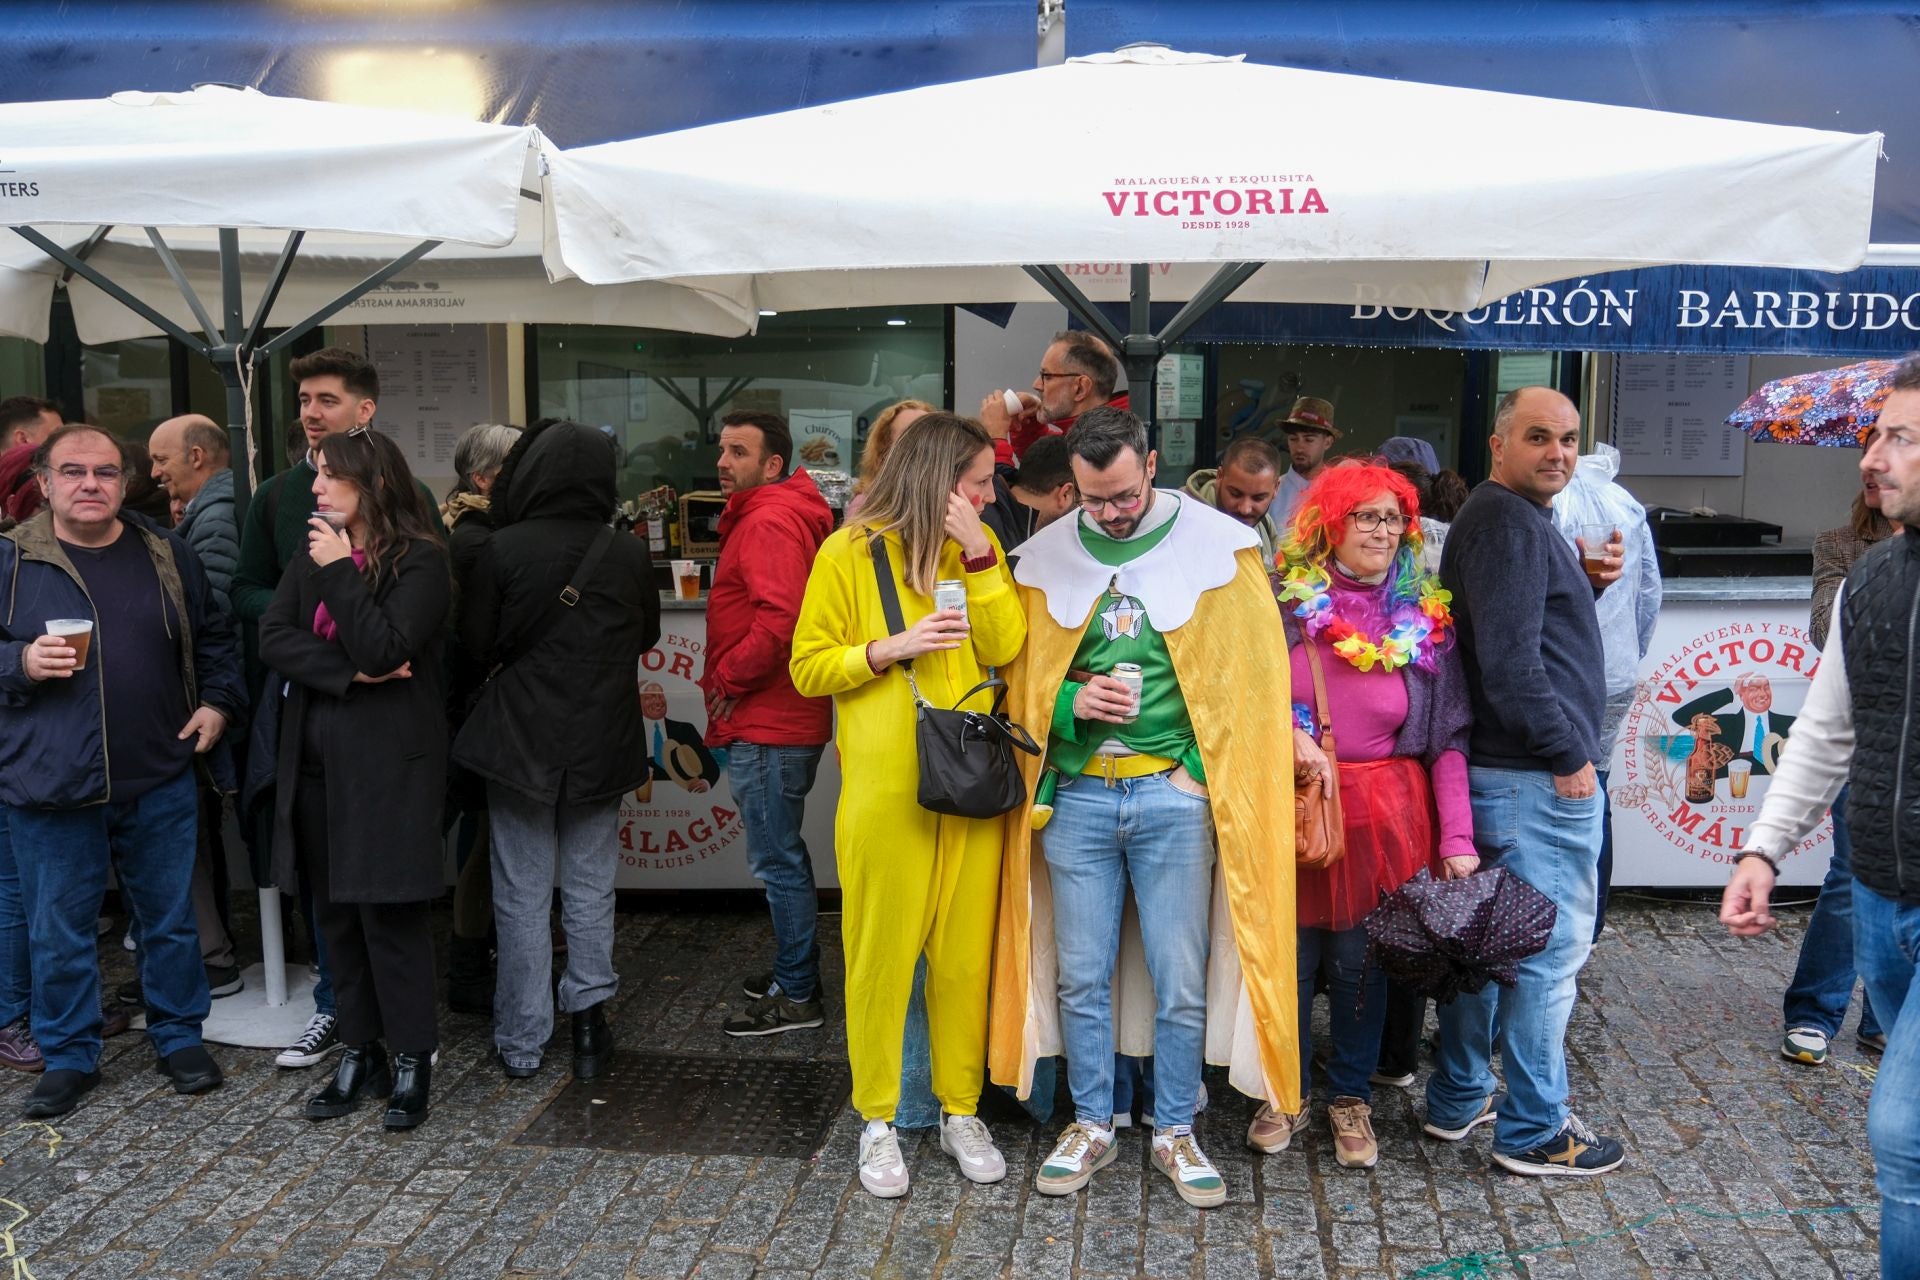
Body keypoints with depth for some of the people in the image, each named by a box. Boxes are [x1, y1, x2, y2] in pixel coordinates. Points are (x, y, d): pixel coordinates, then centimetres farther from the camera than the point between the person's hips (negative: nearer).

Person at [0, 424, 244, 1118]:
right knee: (58, 934, 9)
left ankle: (179, 1034, 30)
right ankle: (69, 1056, 26)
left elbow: (214, 638, 16)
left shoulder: (167, 554, 6)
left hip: (159, 782, 2)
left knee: (171, 921, 13)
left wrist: (217, 702, 4)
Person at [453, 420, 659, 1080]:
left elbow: (475, 643, -5)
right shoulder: (629, 556, -6)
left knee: (523, 895, 8)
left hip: (520, 741, -2)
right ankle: (589, 1019, 18)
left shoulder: (504, 550, -13)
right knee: (590, 890, 14)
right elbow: (647, 635, 9)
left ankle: (521, 1042, 16)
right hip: (602, 746, 2)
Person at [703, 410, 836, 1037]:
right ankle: (795, 971, 31)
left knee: (777, 860, -2)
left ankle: (796, 996, 8)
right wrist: (730, 681, 14)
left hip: (767, 727, -11)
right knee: (782, 854, 19)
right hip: (781, 720, 11)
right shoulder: (766, 513, 17)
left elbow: (778, 621, -28)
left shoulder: (770, 522, -16)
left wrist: (725, 679, -15)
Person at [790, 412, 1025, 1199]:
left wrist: (978, 557, -11)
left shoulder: (981, 545, 9)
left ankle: (961, 1112, 24)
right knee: (882, 952, 4)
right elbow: (809, 668, -1)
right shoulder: (850, 553, -3)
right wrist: (890, 648, -16)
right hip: (885, 786, -3)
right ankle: (877, 1120, 19)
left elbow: (1006, 649, -2)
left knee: (965, 951, 9)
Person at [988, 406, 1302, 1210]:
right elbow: (1021, 680, 9)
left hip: (1175, 793, -2)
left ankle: (1175, 1133, 25)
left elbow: (1255, 666, 1)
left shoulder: (1218, 545, -2)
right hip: (1077, 795, 2)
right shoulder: (1045, 557, 5)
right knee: (1080, 976, 10)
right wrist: (1070, 702, -9)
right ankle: (1091, 1126, 28)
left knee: (1181, 981, 6)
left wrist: (1288, 739, -8)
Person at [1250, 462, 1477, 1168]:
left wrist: (1457, 838, -6)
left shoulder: (1424, 618, 3)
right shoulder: (1287, 603, -1)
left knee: (1361, 961, 9)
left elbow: (1449, 737, 0)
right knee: (1291, 956, 6)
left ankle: (1351, 1097, 29)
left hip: (1387, 813, 1)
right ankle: (1286, 1092, 26)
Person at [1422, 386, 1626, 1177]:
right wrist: (1568, 755, -16)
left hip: (1490, 768, 11)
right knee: (1551, 949, -1)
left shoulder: (1505, 519, 17)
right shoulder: (1510, 523, -16)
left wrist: (1587, 583, 9)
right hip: (1537, 779, -11)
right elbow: (1510, 660, -24)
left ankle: (1458, 1100, 28)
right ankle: (1535, 1132, 9)